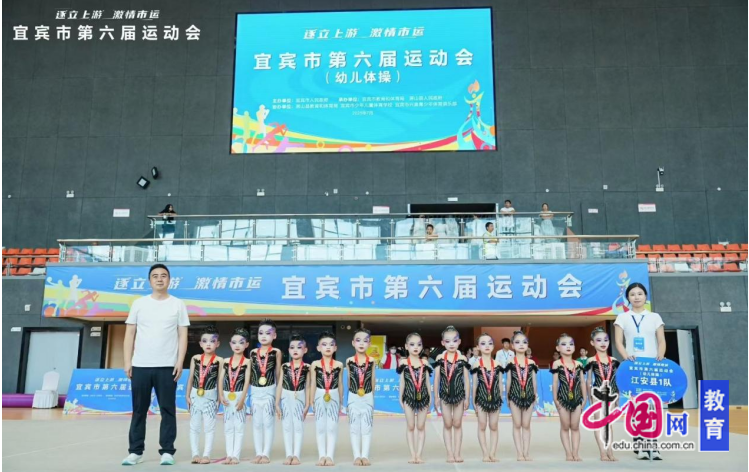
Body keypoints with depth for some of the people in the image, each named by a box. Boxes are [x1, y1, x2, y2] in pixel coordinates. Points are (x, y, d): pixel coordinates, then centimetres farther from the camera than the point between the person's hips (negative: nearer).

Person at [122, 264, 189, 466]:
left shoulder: (178, 304, 5)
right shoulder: (139, 303, 8)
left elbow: (183, 335, 3)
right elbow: (130, 334, 7)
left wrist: (180, 362, -6)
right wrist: (127, 362, 0)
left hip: (167, 366, -1)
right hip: (140, 366, 1)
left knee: (167, 410, 1)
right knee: (139, 410, 6)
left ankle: (167, 451, 8)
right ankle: (135, 451, 15)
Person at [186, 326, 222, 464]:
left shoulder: (219, 361, -7)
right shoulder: (195, 358, 1)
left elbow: (220, 381, -3)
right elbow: (191, 378, 5)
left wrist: (219, 398, -5)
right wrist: (187, 395, 3)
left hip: (210, 397, -3)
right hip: (195, 395, 3)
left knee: (209, 427, 3)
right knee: (194, 427, 7)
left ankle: (206, 455, 9)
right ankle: (195, 454, 15)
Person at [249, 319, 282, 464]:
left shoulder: (276, 352, -2)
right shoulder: (253, 352, 6)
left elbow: (278, 373, 1)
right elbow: (249, 372, 9)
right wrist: (248, 389, 3)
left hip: (269, 390, -3)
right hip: (255, 391, 3)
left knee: (268, 422, 0)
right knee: (256, 423, 8)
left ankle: (266, 454, 7)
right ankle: (258, 453, 15)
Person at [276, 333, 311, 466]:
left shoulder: (306, 368, -3)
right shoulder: (285, 367, 0)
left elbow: (307, 387, -1)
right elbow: (280, 385, 2)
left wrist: (307, 405, -2)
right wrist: (277, 403, 0)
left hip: (300, 399, -1)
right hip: (286, 399, 2)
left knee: (298, 426, 3)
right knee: (287, 427, 6)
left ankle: (296, 455, 11)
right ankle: (289, 455, 14)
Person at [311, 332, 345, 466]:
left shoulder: (339, 365, 0)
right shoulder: (315, 365, -2)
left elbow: (340, 384, 7)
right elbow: (313, 384, 1)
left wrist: (340, 402, 9)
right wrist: (312, 401, 1)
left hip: (333, 397, 0)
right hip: (320, 397, 0)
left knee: (332, 427, 0)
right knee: (320, 428, 4)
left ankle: (330, 456, 7)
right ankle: (322, 456, 11)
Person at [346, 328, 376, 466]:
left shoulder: (371, 361, -1)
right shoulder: (349, 360, -1)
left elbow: (373, 380, 6)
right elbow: (348, 380, 6)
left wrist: (372, 396, 10)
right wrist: (349, 396, 8)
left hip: (367, 398, 0)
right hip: (353, 397, 0)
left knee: (367, 427, 2)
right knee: (354, 427, 4)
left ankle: (365, 456, 9)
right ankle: (357, 456, 10)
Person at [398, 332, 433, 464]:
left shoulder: (424, 363, 4)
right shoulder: (404, 363, -1)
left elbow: (427, 381, 9)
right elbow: (402, 381, 3)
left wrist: (430, 398, 7)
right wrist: (401, 398, 2)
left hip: (423, 397, 2)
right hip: (409, 397, -2)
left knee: (421, 426, 4)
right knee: (410, 426, 4)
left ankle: (419, 455, 9)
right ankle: (413, 455, 9)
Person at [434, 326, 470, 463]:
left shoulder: (462, 359, -3)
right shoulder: (440, 358, -3)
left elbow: (466, 379, 1)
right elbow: (436, 378, 1)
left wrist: (467, 397, 1)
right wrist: (436, 397, 0)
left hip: (459, 394, 0)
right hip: (445, 394, 0)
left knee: (457, 424, 7)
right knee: (447, 425, 7)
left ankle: (457, 453, 13)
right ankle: (450, 453, 12)